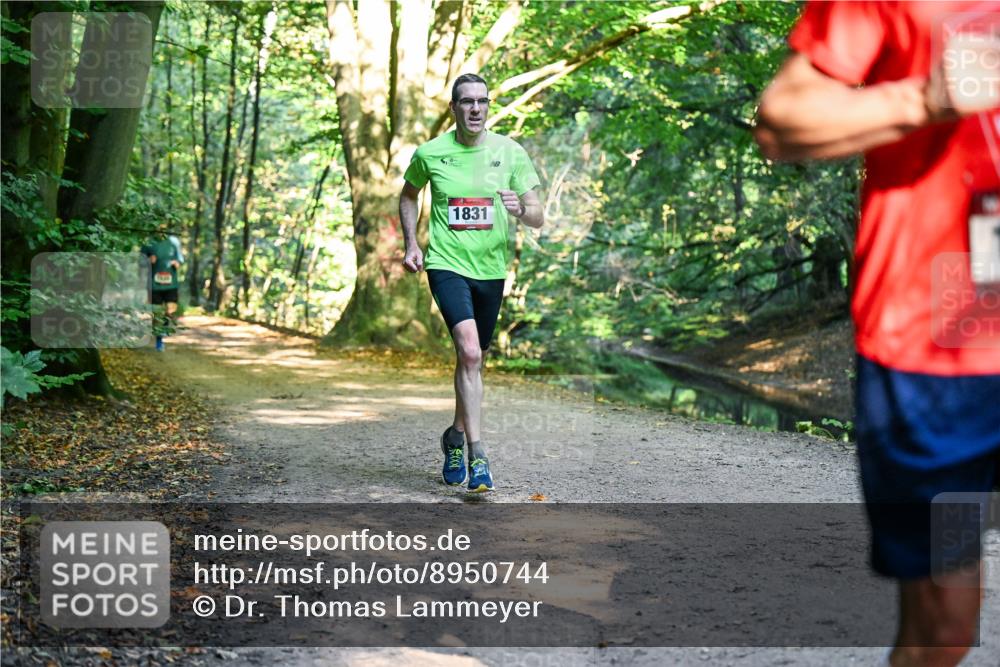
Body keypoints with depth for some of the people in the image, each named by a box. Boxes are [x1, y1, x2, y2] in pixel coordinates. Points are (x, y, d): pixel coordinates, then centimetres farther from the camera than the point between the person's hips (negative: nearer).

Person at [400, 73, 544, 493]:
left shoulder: (510, 153, 0)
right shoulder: (430, 154, -2)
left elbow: (538, 217, 0)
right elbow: (408, 195, 18)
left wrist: (520, 210, -23)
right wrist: (411, 244, 7)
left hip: (491, 270, 3)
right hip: (446, 265, -3)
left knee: (473, 360, 14)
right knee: (469, 351, -22)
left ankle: (456, 437, 39)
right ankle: (477, 457, -21)